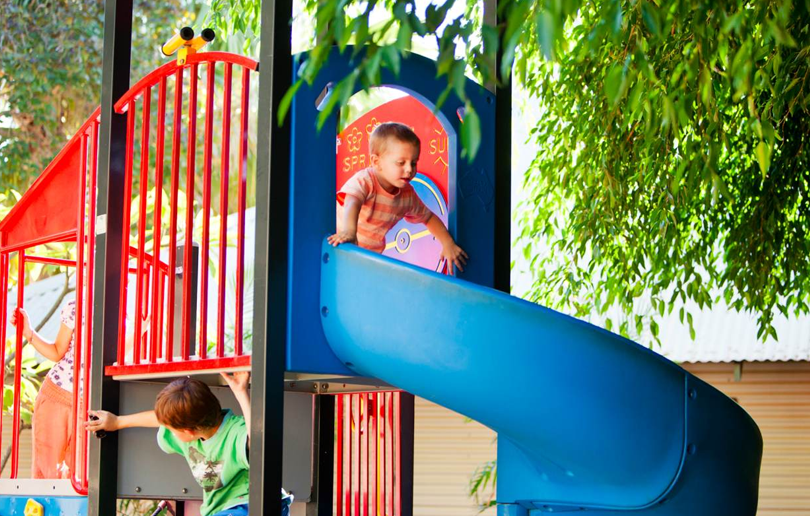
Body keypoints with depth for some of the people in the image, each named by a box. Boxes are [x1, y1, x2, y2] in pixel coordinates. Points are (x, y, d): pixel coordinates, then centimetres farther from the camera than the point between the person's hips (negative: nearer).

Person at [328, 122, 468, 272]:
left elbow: (428, 217, 16)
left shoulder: (407, 195, -1)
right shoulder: (364, 181, -23)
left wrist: (448, 244, 7)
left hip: (371, 254, 6)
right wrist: (349, 232, -64)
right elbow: (351, 204, -44)